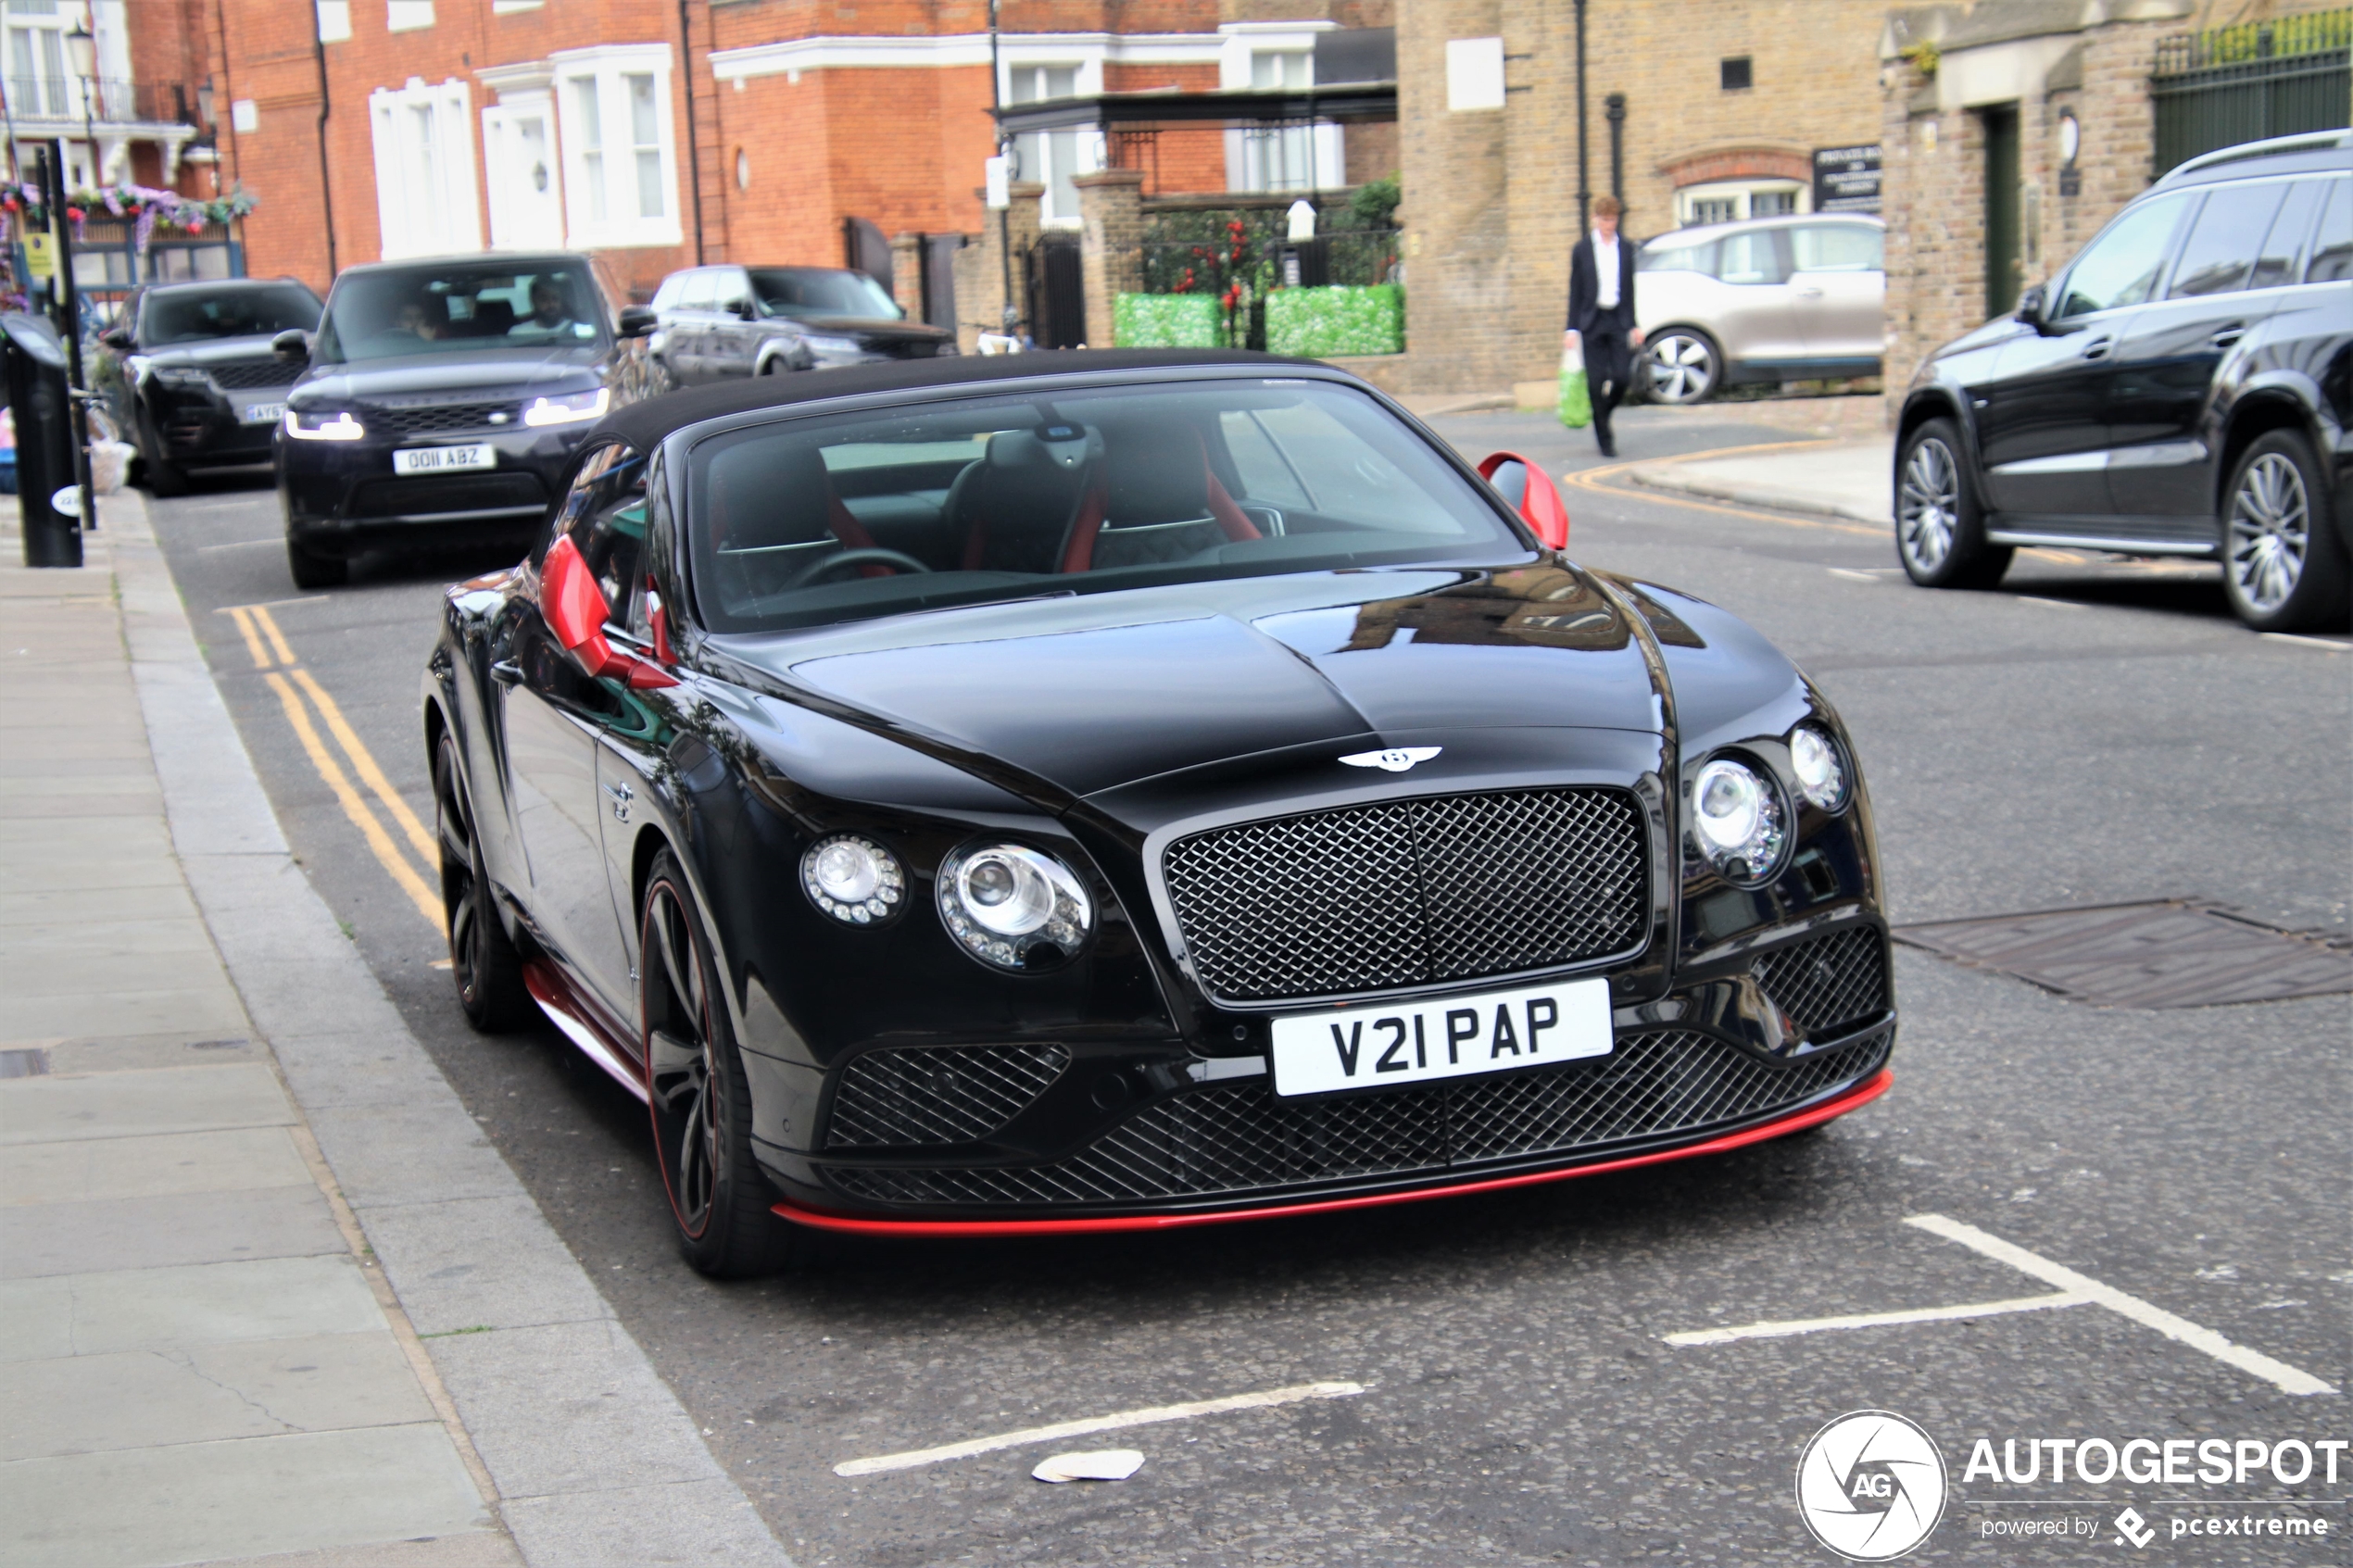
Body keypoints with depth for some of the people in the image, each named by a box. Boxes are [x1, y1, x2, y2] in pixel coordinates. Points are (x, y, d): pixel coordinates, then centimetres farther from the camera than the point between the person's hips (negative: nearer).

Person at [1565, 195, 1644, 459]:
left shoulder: (1626, 248, 9)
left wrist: (1633, 325, 9)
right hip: (1592, 322, -2)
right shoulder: (1582, 249, 2)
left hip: (1619, 321, 2)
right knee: (1596, 383, -4)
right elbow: (1575, 291, 3)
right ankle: (1604, 439, 5)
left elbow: (1630, 288, 13)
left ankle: (1603, 415, 21)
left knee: (1622, 377, -8)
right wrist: (1572, 329, -2)